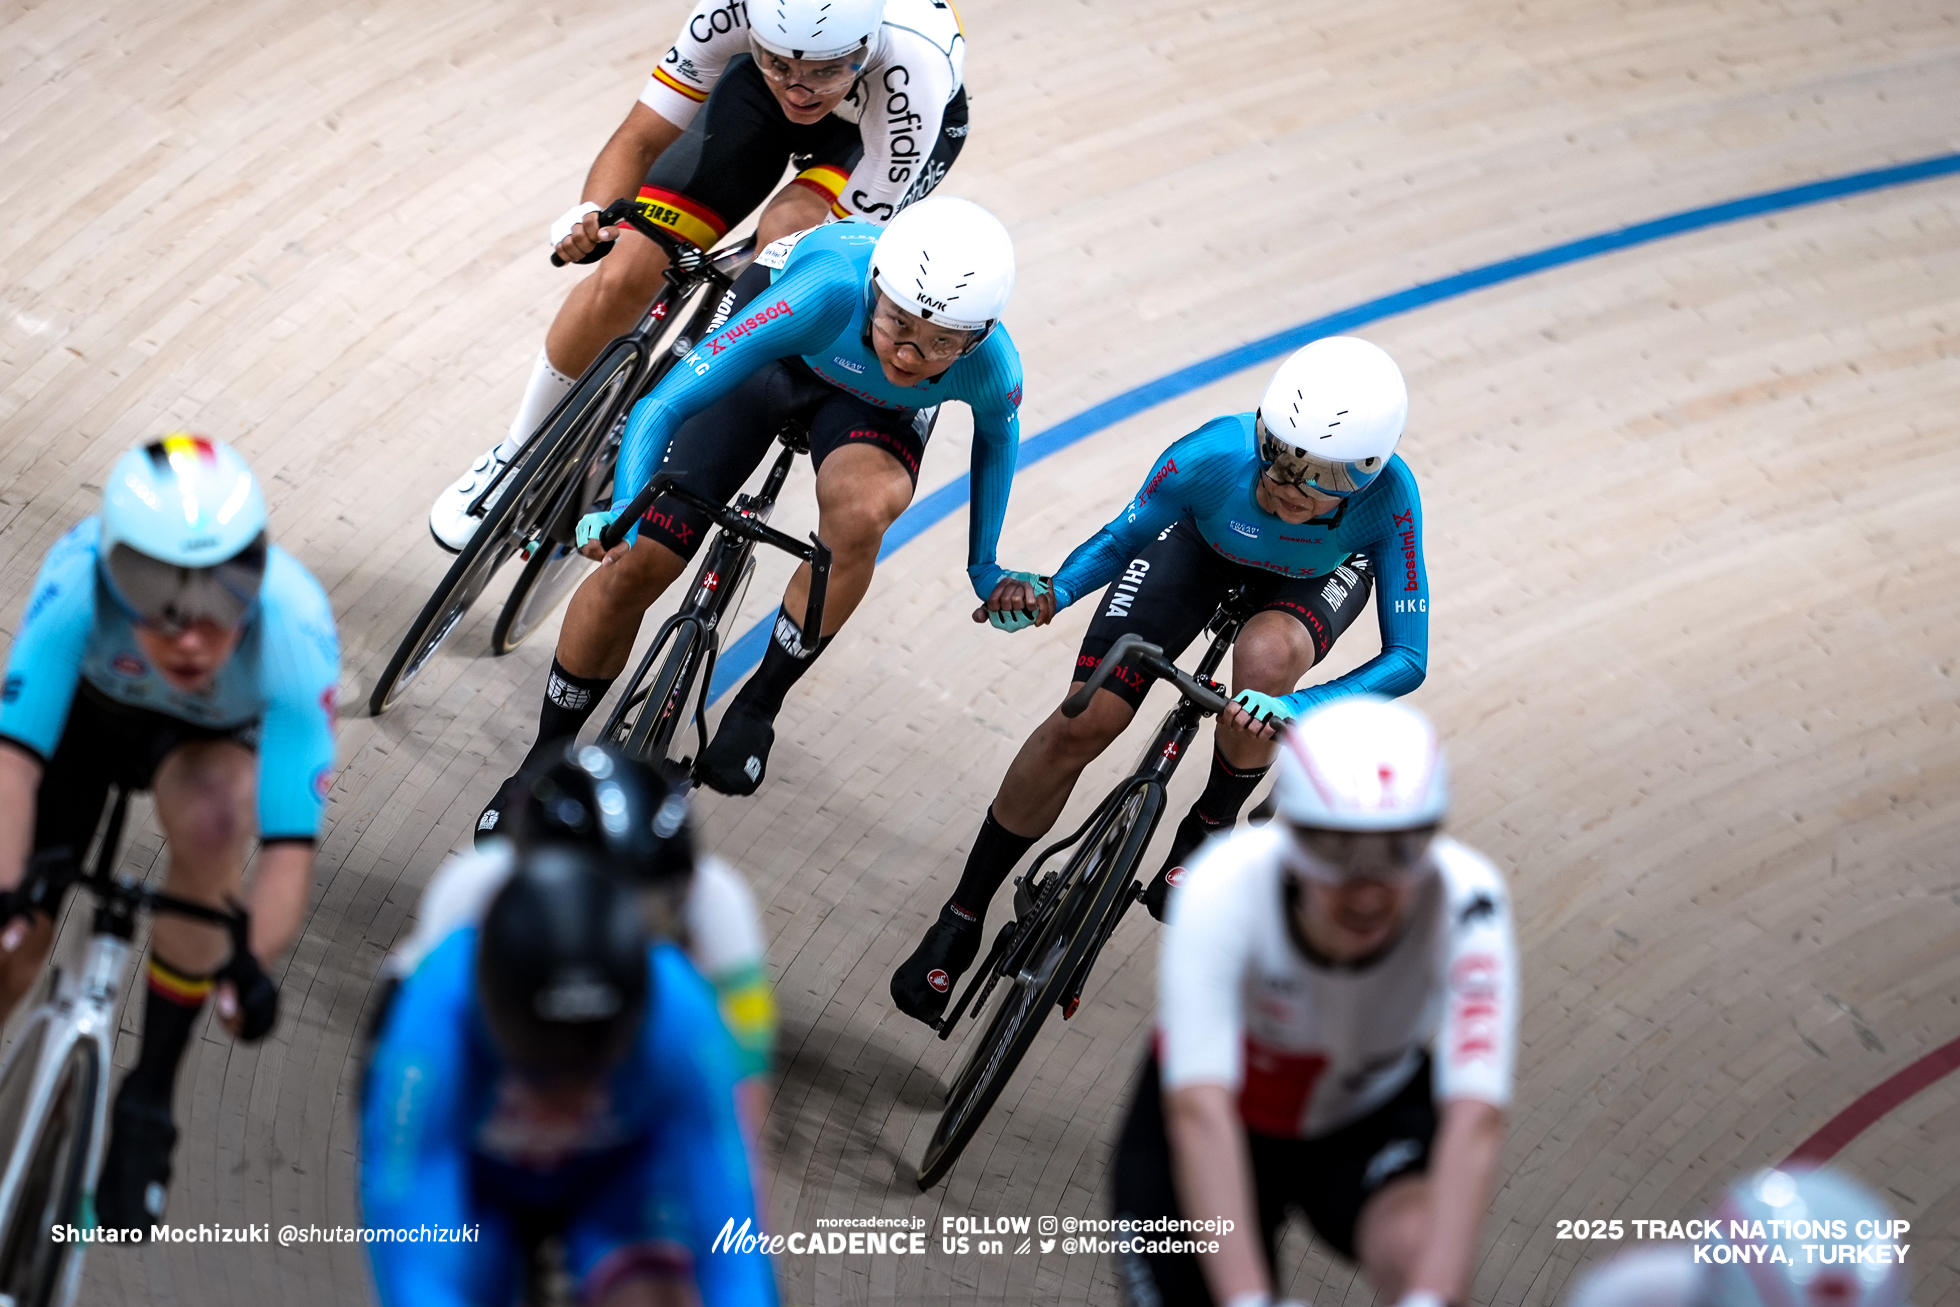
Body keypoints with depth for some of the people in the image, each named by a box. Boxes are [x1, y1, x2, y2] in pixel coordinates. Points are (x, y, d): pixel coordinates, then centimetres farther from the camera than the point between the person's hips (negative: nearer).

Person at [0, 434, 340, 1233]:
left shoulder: (295, 637, -40)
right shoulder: (79, 582, -40)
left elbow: (290, 846, -41)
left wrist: (253, 963, -57)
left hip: (210, 736, -1)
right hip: (87, 707, 1)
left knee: (211, 824, -34)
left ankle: (149, 1097, -17)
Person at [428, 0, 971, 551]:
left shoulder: (914, 71, -43)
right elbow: (639, 140, -23)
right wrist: (590, 215, -44)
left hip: (882, 124, -2)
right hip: (757, 94, 2)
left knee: (787, 237, -34)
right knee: (625, 277, -9)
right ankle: (518, 456, 17)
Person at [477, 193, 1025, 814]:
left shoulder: (993, 368, -35)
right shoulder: (830, 291, -43)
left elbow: (996, 436, -6)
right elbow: (662, 408, -39)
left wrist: (983, 565, 4)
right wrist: (622, 510, -52)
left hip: (877, 406, 1)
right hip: (779, 349, -1)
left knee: (859, 513, -36)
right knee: (633, 565, -7)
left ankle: (758, 705, -12)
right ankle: (542, 766, 17)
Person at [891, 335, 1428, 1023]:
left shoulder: (1388, 498, -41)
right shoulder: (1212, 456, -38)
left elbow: (1407, 657, -36)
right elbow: (1122, 537, -18)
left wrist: (1293, 708, -52)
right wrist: (1050, 594, -38)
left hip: (1320, 576, -1)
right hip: (1206, 541, 1)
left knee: (1265, 658, -36)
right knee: (1084, 722, -11)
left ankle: (1210, 826, -4)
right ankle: (961, 919, 8)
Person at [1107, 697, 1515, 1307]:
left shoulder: (1465, 901, -32)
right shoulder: (1226, 886, -34)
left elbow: (1476, 1121, -42)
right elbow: (1200, 1113, -44)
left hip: (1372, 1118, 0)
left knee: (1420, 1246, -31)